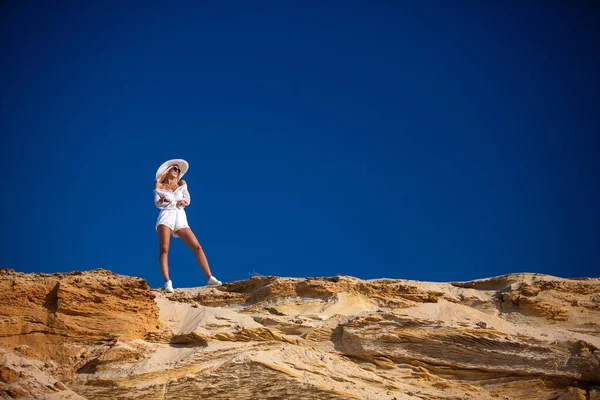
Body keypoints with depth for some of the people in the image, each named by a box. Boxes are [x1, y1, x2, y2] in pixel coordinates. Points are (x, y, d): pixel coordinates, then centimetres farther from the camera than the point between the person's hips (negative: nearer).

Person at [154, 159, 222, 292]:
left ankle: (210, 278, -10)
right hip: (166, 217, -3)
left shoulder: (182, 184, 22)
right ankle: (167, 282, -30)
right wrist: (162, 200, -17)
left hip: (180, 218, 3)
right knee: (163, 249, -21)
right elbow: (157, 203, 5)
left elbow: (187, 200, 13)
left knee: (197, 247, -9)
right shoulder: (158, 185, 15)